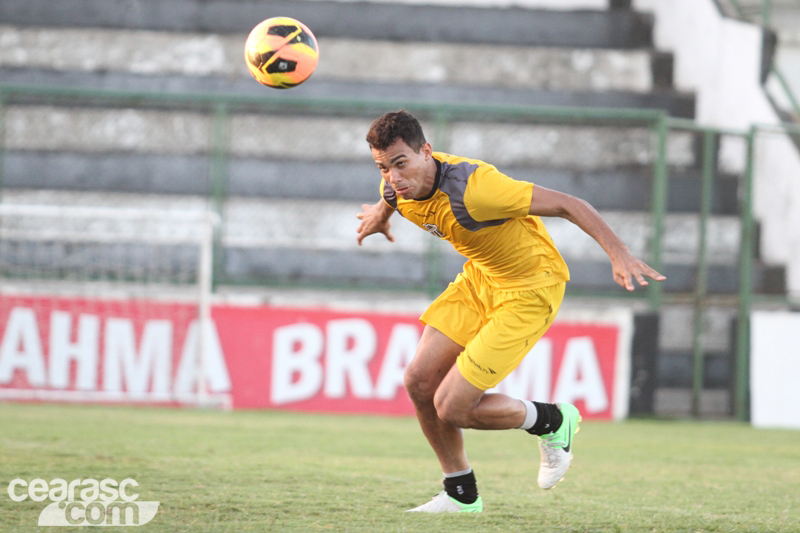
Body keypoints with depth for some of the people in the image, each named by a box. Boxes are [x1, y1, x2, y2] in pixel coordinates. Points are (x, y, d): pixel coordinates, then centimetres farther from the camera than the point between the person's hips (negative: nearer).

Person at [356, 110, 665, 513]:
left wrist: (619, 255, -39)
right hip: (479, 278, 8)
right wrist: (380, 214, 36)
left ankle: (553, 422, 16)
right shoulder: (398, 187, -11)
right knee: (419, 382, 1)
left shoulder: (471, 187, -35)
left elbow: (566, 204, -32)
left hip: (530, 289, -8)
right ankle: (461, 494, 21)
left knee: (451, 407, -10)